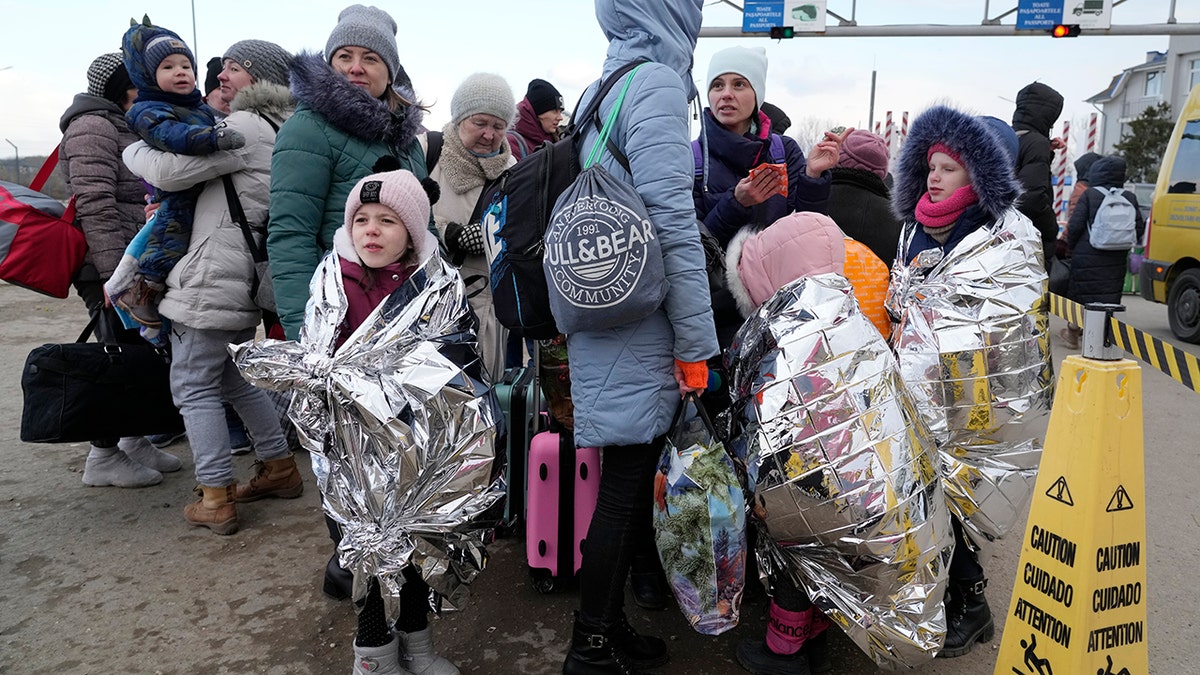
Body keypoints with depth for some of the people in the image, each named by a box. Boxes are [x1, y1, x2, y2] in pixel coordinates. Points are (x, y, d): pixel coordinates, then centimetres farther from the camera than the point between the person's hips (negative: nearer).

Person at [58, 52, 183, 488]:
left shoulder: (127, 129, 21)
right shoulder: (93, 128, -10)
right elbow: (94, 206, -19)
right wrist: (114, 276, -24)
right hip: (115, 269, -9)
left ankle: (135, 442, 25)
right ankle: (103, 457, 6)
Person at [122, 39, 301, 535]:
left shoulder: (246, 126, -13)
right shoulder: (278, 129, 17)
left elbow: (168, 172, -16)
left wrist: (134, 150, 5)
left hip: (212, 280, -9)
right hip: (244, 281, 9)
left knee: (194, 386, 0)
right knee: (235, 377, 21)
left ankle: (215, 500, 5)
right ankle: (280, 469, 27)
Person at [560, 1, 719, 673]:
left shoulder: (601, 88, 17)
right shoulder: (657, 83, -11)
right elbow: (672, 223, -18)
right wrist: (697, 341, -14)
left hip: (603, 316, 9)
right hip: (640, 330, -9)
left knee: (628, 484, 16)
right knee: (626, 488, 1)